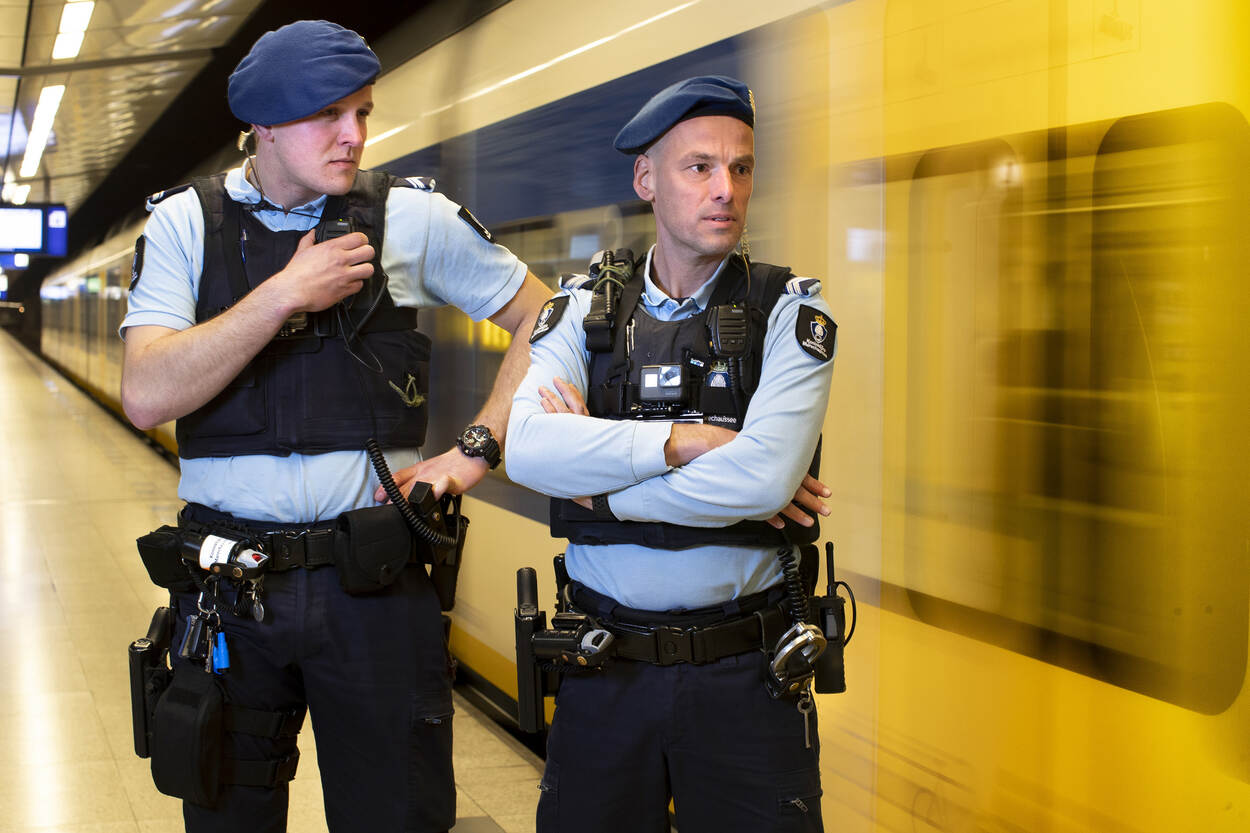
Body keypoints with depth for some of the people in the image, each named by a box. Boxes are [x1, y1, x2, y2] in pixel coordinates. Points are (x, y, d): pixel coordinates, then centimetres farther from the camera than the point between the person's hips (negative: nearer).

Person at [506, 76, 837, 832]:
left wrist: (599, 480, -12)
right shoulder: (584, 309, 3)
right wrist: (686, 441, -21)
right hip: (603, 670, 2)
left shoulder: (789, 311, -3)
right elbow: (528, 450, -14)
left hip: (745, 674, -1)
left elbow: (765, 477, -19)